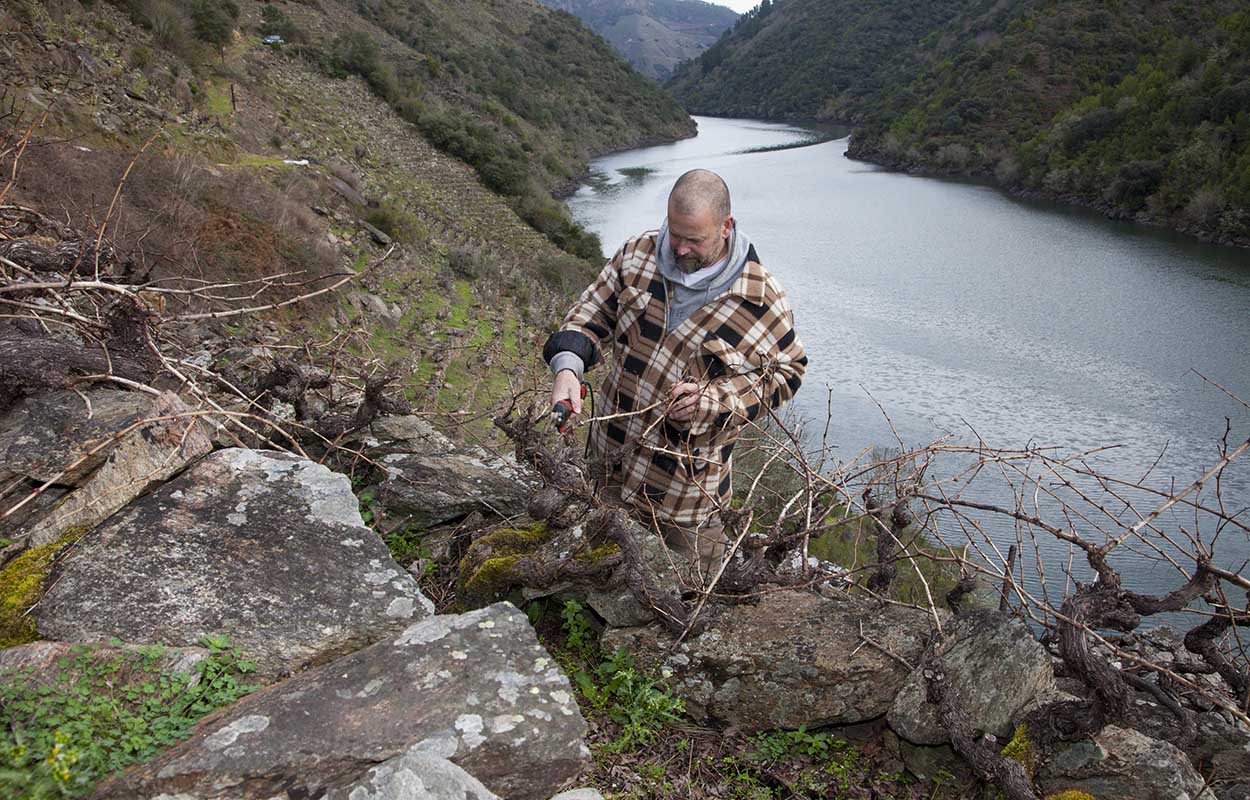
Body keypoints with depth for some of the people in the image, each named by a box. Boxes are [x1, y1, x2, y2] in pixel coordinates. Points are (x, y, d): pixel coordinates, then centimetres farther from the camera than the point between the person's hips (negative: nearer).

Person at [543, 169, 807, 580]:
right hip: (612, 452, 4)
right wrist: (567, 365, -19)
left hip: (688, 472, -4)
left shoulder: (762, 299, -18)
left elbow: (786, 372, -8)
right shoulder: (638, 254, -8)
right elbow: (593, 311, 1)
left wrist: (714, 399, -23)